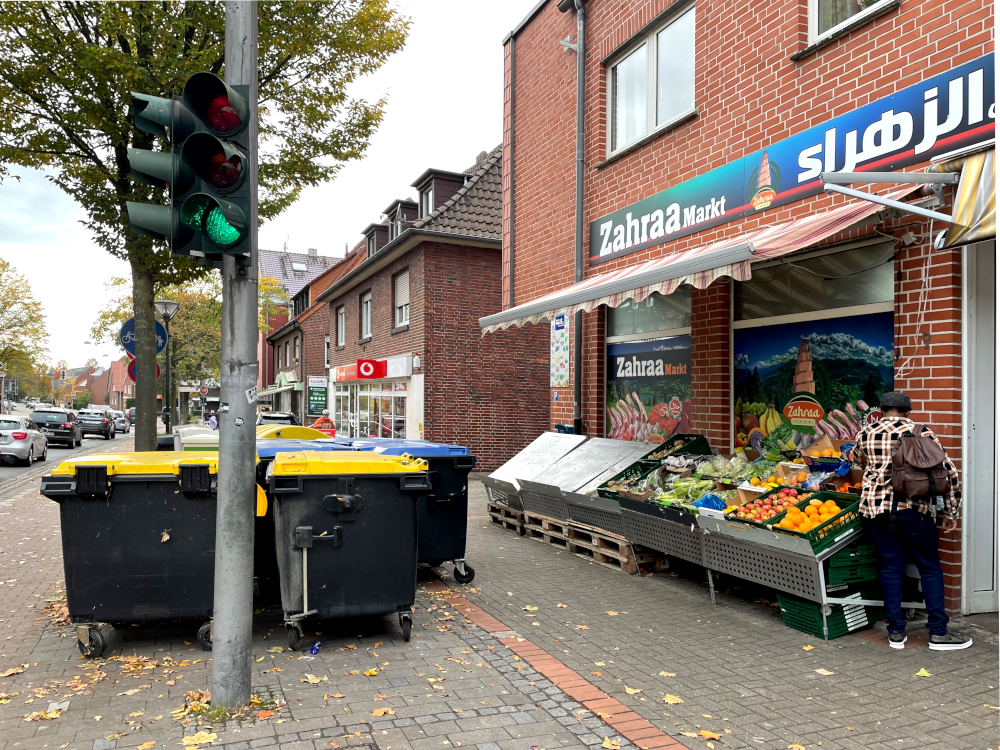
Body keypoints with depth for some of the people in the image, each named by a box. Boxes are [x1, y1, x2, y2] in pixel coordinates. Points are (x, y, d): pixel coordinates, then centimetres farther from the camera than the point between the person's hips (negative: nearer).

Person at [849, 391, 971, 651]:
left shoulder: (866, 434, 6)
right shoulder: (922, 433, 1)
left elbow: (855, 458, 27)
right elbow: (949, 472, 0)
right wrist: (951, 513, 8)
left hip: (877, 507, 2)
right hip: (913, 509, -2)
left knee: (890, 568, 10)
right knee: (930, 568, 9)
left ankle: (896, 632, 15)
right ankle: (938, 633, 13)